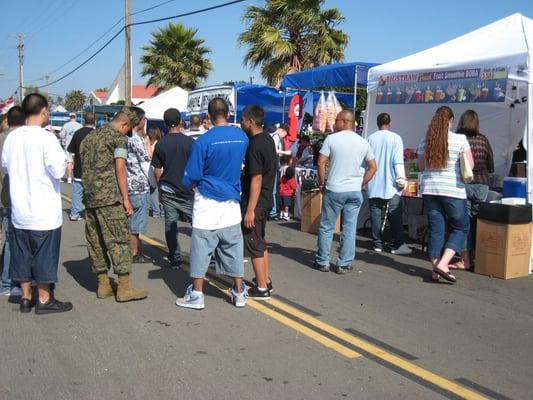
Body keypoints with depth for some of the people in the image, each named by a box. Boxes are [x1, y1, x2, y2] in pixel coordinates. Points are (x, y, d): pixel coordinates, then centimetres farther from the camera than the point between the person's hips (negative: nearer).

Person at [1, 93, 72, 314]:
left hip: (19, 209, 6)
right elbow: (58, 170, -18)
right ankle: (44, 299, 13)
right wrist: (61, 155, -3)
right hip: (44, 211, -6)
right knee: (45, 254, 5)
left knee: (22, 254, 14)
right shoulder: (46, 138, -16)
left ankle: (26, 297, 24)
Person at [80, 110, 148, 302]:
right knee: (119, 241, -3)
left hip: (89, 197, 8)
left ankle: (103, 285, 16)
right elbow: (120, 169, -12)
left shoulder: (88, 137, 19)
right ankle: (124, 288, -2)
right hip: (109, 198, -7)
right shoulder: (119, 137, -4)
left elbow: (83, 168, 19)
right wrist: (126, 199, -11)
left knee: (95, 241, 10)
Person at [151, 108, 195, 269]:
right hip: (187, 190, -2)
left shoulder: (160, 144, 1)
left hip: (167, 191, 2)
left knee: (170, 225, 7)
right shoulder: (189, 142, -7)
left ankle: (175, 259, 11)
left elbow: (157, 171, 5)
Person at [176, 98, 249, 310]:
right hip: (232, 201, 4)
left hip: (207, 202, -4)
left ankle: (196, 295, 12)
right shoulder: (242, 137, 0)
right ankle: (239, 293, 20)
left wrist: (194, 183, 11)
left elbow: (191, 177, -10)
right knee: (233, 247, 12)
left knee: (201, 248, 5)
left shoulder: (204, 140, -14)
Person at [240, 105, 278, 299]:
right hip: (266, 199, 9)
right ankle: (266, 279, 30)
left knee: (253, 244, 0)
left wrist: (250, 210, -24)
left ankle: (261, 288, 7)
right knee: (260, 241, 20)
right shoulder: (268, 139, 8)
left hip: (255, 202, -9)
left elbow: (256, 179, -24)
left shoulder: (255, 145, -21)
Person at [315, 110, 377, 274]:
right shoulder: (363, 142, 5)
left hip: (333, 190, -3)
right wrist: (361, 184, 12)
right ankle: (344, 264, 9)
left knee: (326, 227, 8)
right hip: (355, 191, 3)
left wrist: (322, 183, 3)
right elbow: (373, 168, 7)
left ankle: (323, 262, 15)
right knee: (349, 229, 6)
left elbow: (321, 163, -8)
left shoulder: (331, 139, -5)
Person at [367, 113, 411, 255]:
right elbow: (398, 161, -10)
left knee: (376, 214, 5)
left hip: (374, 185, 3)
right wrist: (401, 179, -6)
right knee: (395, 216, 2)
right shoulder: (396, 138, -4)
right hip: (390, 185, -3)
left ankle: (377, 244, 9)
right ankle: (397, 245, 3)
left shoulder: (371, 138, 5)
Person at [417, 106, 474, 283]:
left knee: (435, 228, 10)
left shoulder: (425, 141, 3)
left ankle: (435, 268, 12)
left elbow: (421, 166, 12)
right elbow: (470, 165, -4)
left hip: (429, 190, 4)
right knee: (460, 227, 10)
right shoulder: (460, 139, -7)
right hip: (453, 190, -4)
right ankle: (443, 263, -4)